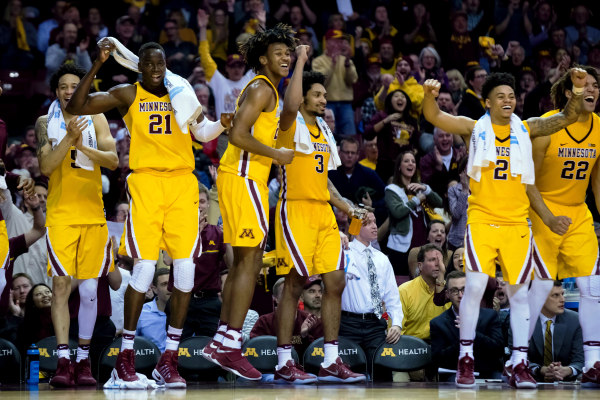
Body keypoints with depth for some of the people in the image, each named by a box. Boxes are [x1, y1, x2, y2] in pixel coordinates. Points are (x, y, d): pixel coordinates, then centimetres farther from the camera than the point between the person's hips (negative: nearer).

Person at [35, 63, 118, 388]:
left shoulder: (96, 120, 7)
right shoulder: (46, 123, 5)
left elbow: (113, 160, -3)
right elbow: (46, 166, -8)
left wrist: (84, 147, -18)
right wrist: (69, 138, -20)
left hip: (93, 214, 2)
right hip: (60, 213, -2)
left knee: (89, 289, 3)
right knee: (61, 285, -11)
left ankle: (84, 360, 10)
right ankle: (63, 361, -13)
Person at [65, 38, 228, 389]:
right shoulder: (128, 95, 7)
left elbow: (203, 132, 9)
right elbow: (76, 107, -1)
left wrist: (225, 122, -11)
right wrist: (97, 66, -11)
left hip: (182, 183, 3)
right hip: (146, 182, -3)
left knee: (186, 268, -5)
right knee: (145, 268, -11)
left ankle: (169, 360, 3)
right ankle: (126, 357, 1)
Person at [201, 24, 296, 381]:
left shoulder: (266, 89, 21)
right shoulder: (261, 88, -12)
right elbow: (238, 135, -22)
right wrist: (276, 154, -16)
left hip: (246, 177, 11)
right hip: (244, 177, -11)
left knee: (246, 261, 12)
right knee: (250, 261, -12)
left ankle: (221, 342, 14)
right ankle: (231, 347, -13)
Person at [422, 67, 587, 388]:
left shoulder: (526, 129, 7)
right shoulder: (475, 128, 2)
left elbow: (566, 117, 1)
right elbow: (433, 117, -8)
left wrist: (578, 92, -18)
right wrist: (430, 95, -29)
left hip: (516, 223, 2)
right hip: (482, 220, -2)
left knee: (519, 292, 3)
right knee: (475, 285, -12)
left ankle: (519, 364, 8)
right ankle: (466, 360, -2)